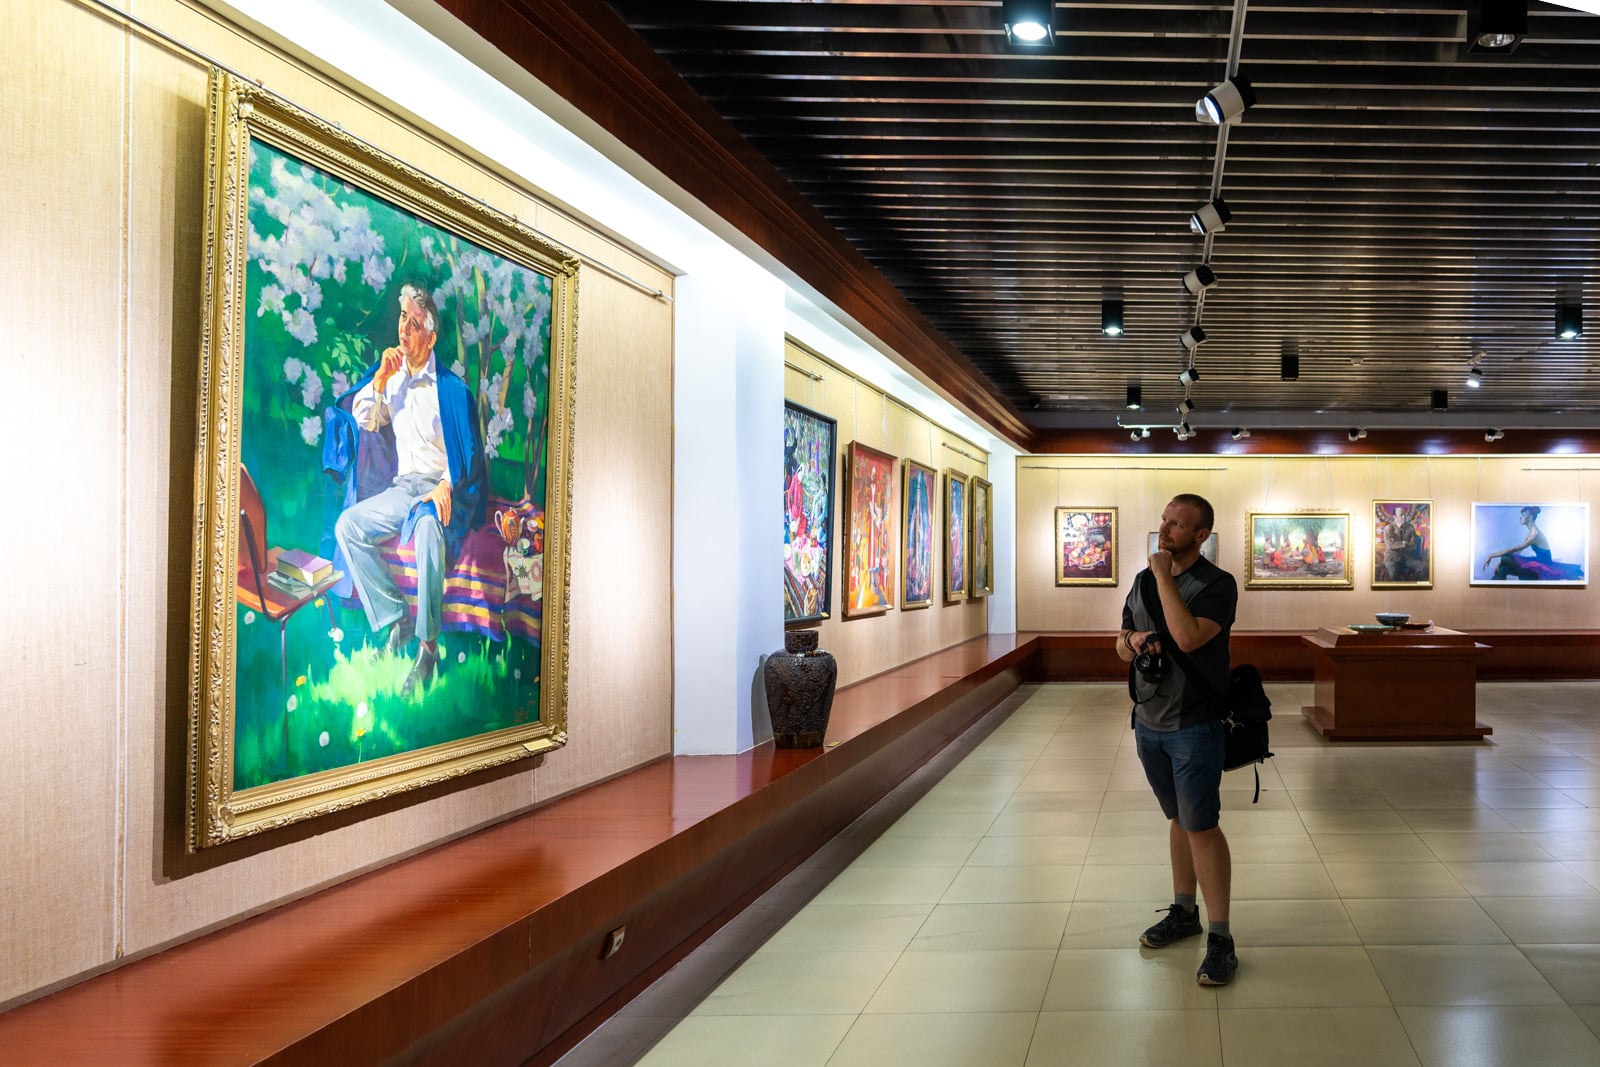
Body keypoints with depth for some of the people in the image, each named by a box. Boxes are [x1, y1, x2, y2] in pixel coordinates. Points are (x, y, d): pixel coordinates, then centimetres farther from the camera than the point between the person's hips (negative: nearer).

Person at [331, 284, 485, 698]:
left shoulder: (452, 389, -7)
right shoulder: (392, 377, 11)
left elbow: (471, 454, -9)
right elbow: (364, 420, 11)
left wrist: (447, 487, -25)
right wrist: (380, 379, -2)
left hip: (442, 490, -7)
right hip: (402, 488, 7)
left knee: (429, 525, -38)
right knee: (347, 525, -14)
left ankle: (427, 647, -36)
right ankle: (396, 620, -12)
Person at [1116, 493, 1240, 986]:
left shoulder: (1217, 584, -12)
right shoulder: (1143, 581, 8)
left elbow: (1189, 637, -29)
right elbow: (1122, 645, 16)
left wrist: (1164, 577, -21)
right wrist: (1133, 641, -8)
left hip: (1195, 725, -6)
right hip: (1149, 722, 6)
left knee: (1202, 826, -6)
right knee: (1179, 819, 17)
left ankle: (1221, 940, -1)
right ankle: (1184, 912, 29)